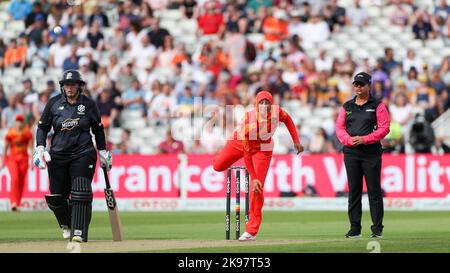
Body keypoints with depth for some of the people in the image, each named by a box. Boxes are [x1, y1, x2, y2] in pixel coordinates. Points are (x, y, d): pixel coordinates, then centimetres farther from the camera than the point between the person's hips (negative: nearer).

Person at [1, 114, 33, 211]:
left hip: (23, 158, 2)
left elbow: (31, 147, 1)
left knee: (21, 181, 3)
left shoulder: (27, 133, -3)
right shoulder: (10, 132, -6)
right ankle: (13, 202, -26)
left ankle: (17, 204, 14)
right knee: (15, 178, -20)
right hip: (12, 158, -2)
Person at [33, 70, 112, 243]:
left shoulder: (88, 104, 2)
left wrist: (103, 152, 14)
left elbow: (98, 129, 14)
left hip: (83, 155, -2)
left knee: (81, 193, -16)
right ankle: (66, 225, 31)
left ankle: (79, 232, -17)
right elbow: (43, 127, 8)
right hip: (58, 155, 2)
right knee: (56, 196, 3)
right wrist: (40, 147, -6)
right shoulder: (54, 103, 3)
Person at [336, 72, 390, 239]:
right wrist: (349, 140, -9)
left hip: (371, 152, -4)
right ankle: (355, 228, 9)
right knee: (353, 191, 5)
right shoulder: (347, 106, 14)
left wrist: (364, 139, -14)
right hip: (351, 152, 4)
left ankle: (377, 229, -1)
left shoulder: (377, 106, 3)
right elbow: (339, 127, 10)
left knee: (374, 190, -4)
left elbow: (384, 128, -5)